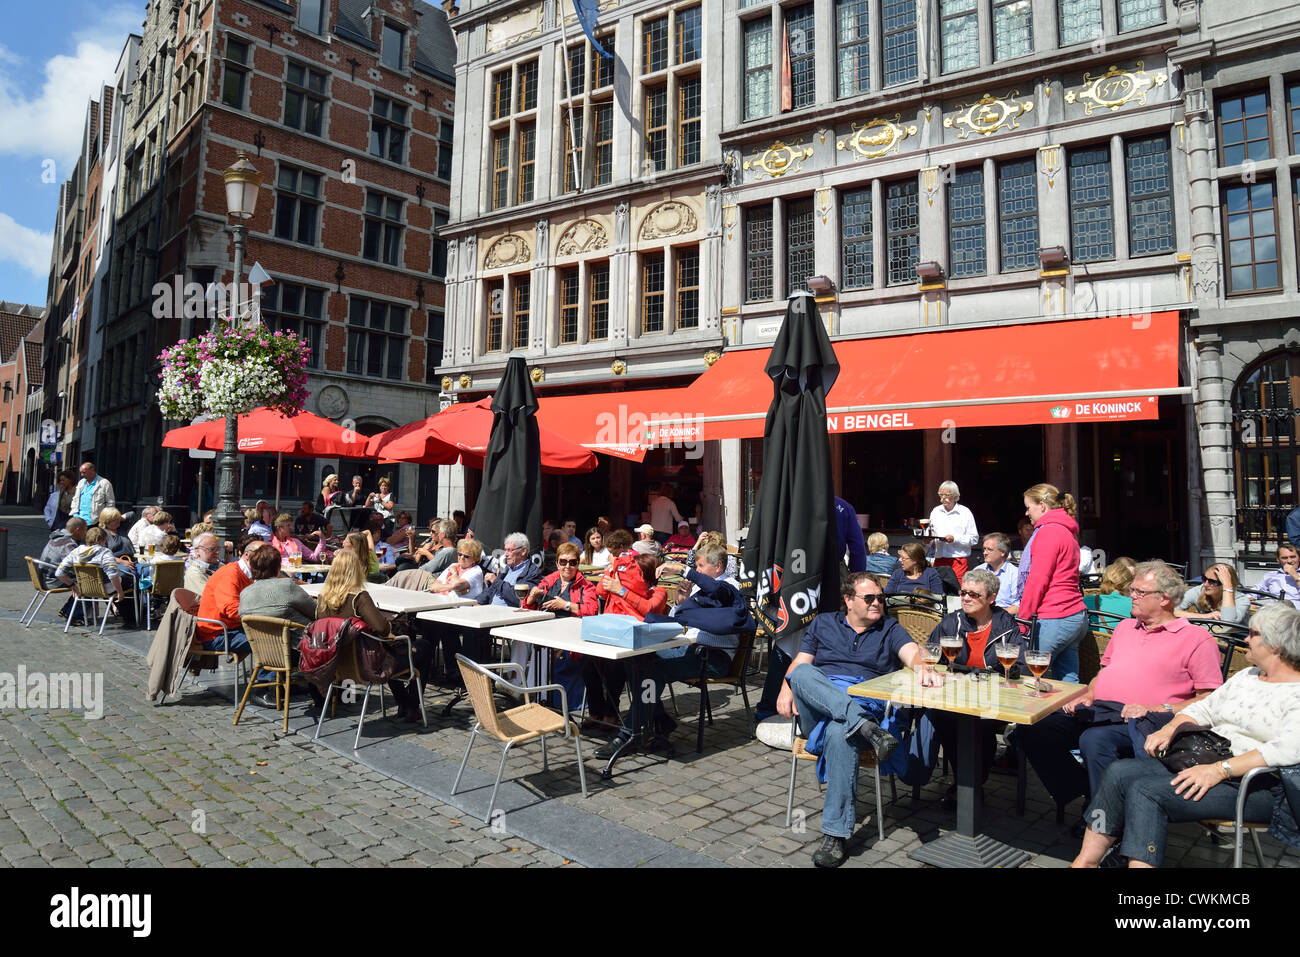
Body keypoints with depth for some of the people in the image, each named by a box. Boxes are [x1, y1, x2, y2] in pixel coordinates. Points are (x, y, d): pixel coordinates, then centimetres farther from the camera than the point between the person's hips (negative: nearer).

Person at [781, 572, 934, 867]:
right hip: (815, 708, 2)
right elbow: (799, 663, 14)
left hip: (866, 707, -1)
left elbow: (912, 653, 0)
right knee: (802, 673, -31)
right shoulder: (823, 623, 22)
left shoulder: (890, 629, 20)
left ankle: (835, 836, -32)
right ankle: (867, 729, -44)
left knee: (839, 733, -37)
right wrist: (787, 689, -7)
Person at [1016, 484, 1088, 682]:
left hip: (1054, 620, -10)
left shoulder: (1048, 532, -11)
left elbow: (1037, 580, -15)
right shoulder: (1068, 531, 19)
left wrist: (1022, 617, -9)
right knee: (1068, 682, 10)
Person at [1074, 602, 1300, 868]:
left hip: (1254, 785, -7)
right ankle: (1086, 861, -15)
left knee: (1146, 791, -27)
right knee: (1120, 772, -16)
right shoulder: (1246, 676, 20)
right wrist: (1170, 729, 3)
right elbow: (1204, 708, 24)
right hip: (1204, 766, 7)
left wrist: (1219, 770, -28)